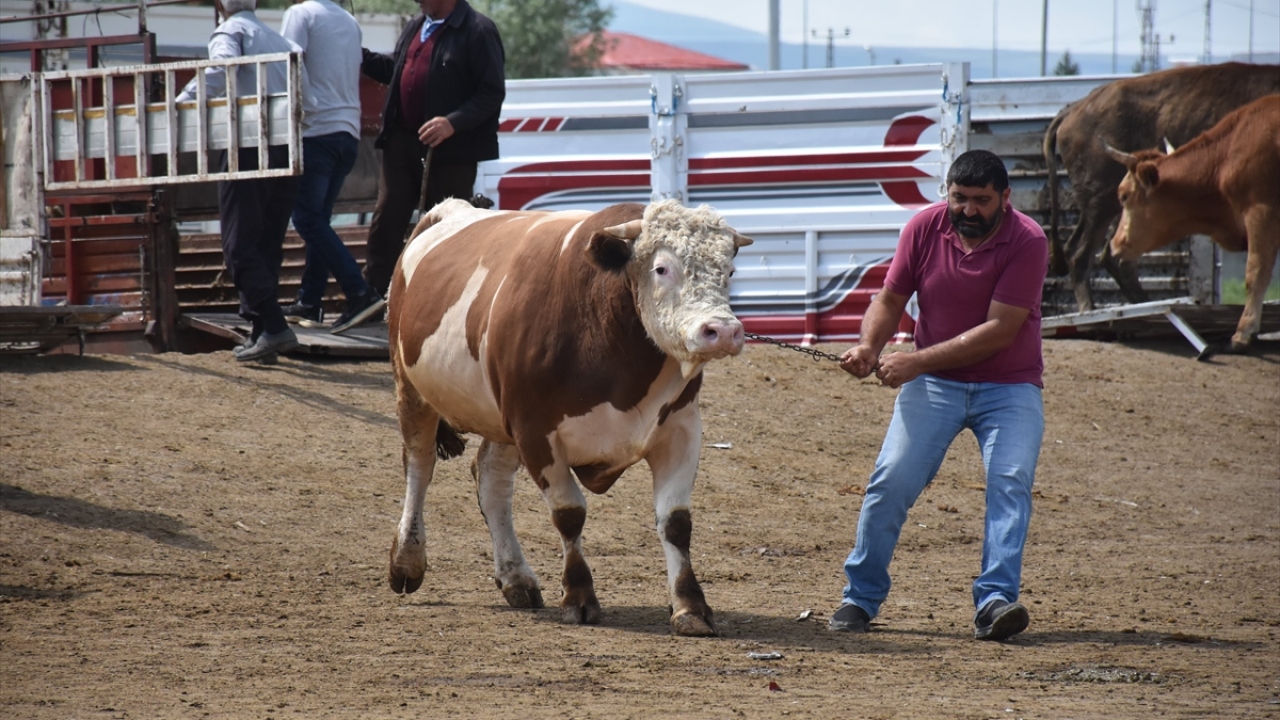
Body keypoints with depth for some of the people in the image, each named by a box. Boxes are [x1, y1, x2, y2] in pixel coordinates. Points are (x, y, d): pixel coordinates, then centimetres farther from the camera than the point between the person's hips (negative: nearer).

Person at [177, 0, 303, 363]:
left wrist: (181, 102, -19)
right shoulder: (276, 38, 22)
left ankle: (273, 326, -18)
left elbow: (222, 69, -19)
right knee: (268, 244, 12)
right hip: (285, 149, 7)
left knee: (240, 244, -5)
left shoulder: (228, 33, 1)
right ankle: (261, 333, 10)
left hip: (249, 146, -7)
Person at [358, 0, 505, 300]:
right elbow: (395, 70, 24)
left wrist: (453, 123, -27)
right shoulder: (415, 27, 13)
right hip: (402, 141, 7)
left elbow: (493, 92, -16)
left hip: (450, 149, -7)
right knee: (386, 220, 7)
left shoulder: (478, 31, -12)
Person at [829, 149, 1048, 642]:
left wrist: (917, 360, -24)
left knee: (1010, 482, -21)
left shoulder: (1027, 242, -15)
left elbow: (1000, 329, -20)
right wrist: (869, 348, -18)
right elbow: (891, 299, 4)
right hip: (934, 384, 2)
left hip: (1009, 386, -2)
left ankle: (994, 602, -27)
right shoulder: (925, 227, -5)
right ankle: (860, 598, 1)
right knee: (891, 480, -11)